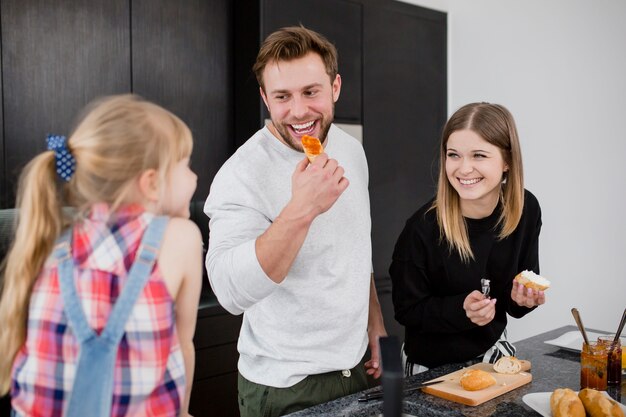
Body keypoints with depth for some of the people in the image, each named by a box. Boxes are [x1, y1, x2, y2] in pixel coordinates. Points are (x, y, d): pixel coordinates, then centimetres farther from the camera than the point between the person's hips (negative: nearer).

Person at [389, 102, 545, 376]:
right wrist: (461, 310, -31)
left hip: (492, 350, 4)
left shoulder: (526, 210, -13)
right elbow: (407, 309, -17)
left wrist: (521, 299, -20)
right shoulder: (424, 227, -27)